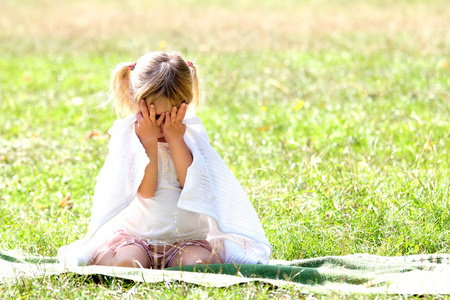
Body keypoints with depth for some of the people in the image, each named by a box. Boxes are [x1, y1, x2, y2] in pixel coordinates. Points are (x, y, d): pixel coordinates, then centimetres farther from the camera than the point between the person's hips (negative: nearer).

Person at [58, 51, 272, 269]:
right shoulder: (126, 135, -2)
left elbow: (194, 186, -12)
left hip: (187, 238, 1)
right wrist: (149, 141, -18)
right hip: (135, 235, 0)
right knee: (124, 261, -32)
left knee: (197, 262, -32)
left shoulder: (193, 133, 4)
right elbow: (145, 191, -15)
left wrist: (176, 140, -14)